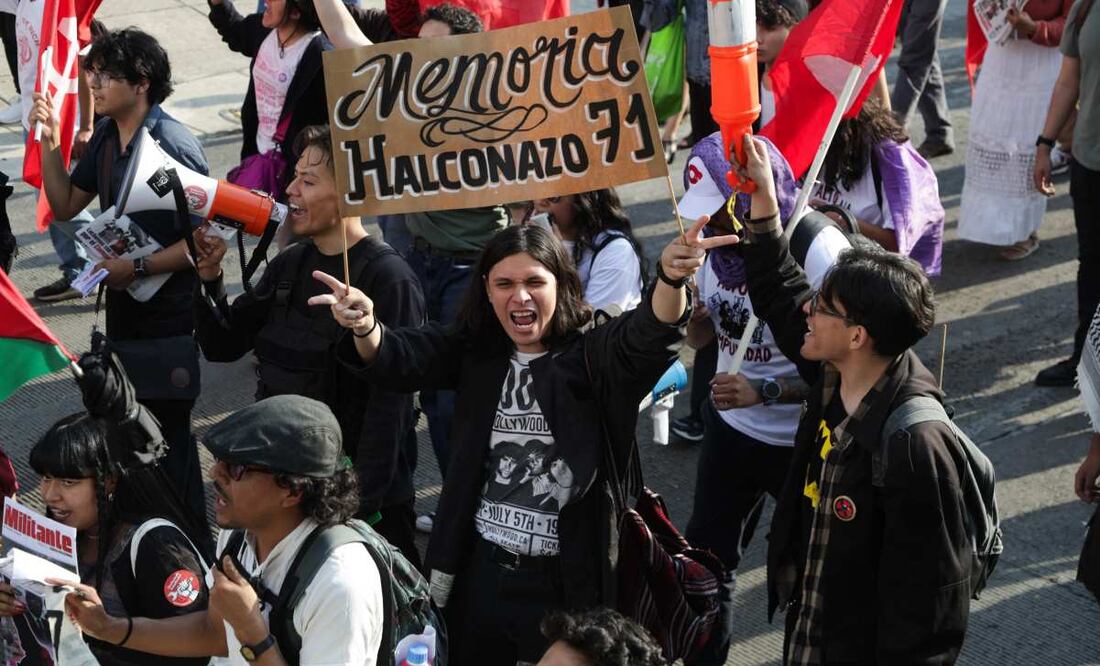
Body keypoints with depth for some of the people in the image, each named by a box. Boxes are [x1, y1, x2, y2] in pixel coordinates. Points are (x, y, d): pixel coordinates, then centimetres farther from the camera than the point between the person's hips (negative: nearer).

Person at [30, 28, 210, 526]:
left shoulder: (172, 144, -19)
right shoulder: (107, 136, 5)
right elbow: (66, 205, 13)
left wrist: (138, 267, -23)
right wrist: (49, 142, 1)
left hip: (169, 315, -8)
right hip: (124, 306, 8)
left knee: (168, 433, -1)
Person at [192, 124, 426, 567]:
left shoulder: (388, 279, -17)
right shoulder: (290, 265, 7)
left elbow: (389, 405, -20)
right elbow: (223, 345, 12)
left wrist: (360, 509, -21)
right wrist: (209, 279, -5)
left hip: (361, 499, -7)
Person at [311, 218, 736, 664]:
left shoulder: (594, 357, -10)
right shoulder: (473, 352, 2)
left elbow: (649, 334, -29)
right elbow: (398, 359, -11)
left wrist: (671, 278, -52)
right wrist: (365, 326, -36)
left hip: (568, 587, -3)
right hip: (479, 575, 4)